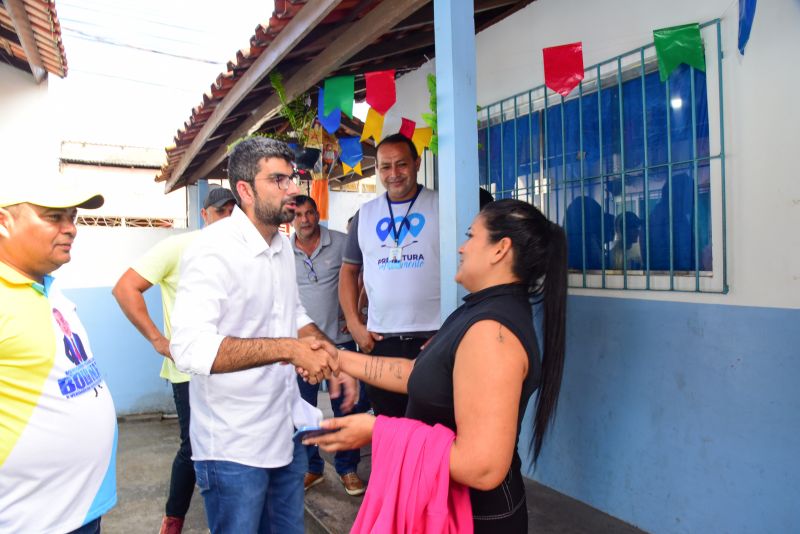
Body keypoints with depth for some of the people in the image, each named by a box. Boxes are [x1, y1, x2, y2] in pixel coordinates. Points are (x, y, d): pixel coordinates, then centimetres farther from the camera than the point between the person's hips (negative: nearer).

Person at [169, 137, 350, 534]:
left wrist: (331, 355, 1)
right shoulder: (214, 249, -20)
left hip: (287, 433, 8)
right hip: (233, 447, -8)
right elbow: (190, 348, -32)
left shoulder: (283, 245, 7)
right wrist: (288, 348, -33)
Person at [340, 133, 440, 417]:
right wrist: (354, 323, 6)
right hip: (379, 339, 4)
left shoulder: (441, 206, -2)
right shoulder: (365, 214, 10)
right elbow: (349, 270, 16)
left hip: (433, 337, -3)